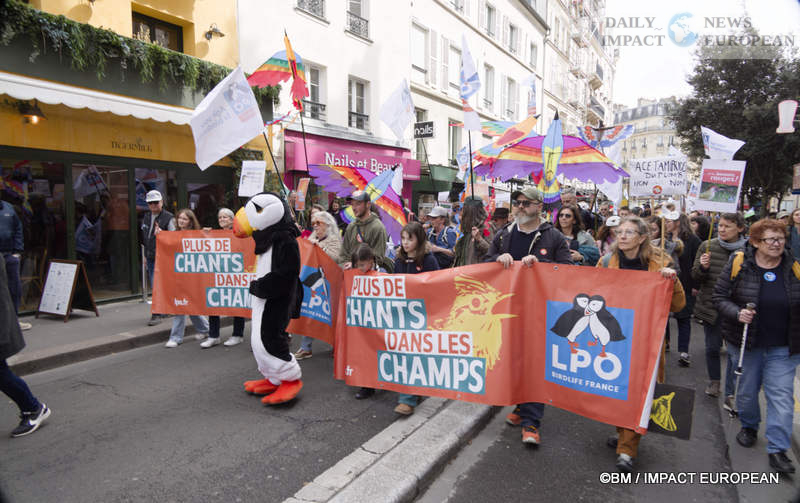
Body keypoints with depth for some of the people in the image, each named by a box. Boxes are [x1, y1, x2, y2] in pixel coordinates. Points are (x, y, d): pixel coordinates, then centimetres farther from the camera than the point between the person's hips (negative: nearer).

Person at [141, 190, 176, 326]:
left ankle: (157, 314, -5)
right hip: (150, 257, 7)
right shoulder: (146, 218, 15)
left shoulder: (169, 218, -6)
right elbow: (144, 237, 23)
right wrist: (145, 254, 22)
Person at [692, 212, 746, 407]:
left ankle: (730, 395, 7)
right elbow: (695, 277, 3)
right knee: (712, 347, 12)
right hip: (711, 306, 2)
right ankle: (714, 381, 35)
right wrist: (703, 267, -16)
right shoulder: (707, 246, 0)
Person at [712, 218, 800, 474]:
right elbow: (719, 297, -6)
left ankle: (777, 449, 10)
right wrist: (737, 313, -22)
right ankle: (749, 426, 40)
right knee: (746, 390, 15)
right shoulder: (738, 264, -8)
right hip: (746, 342, -1)